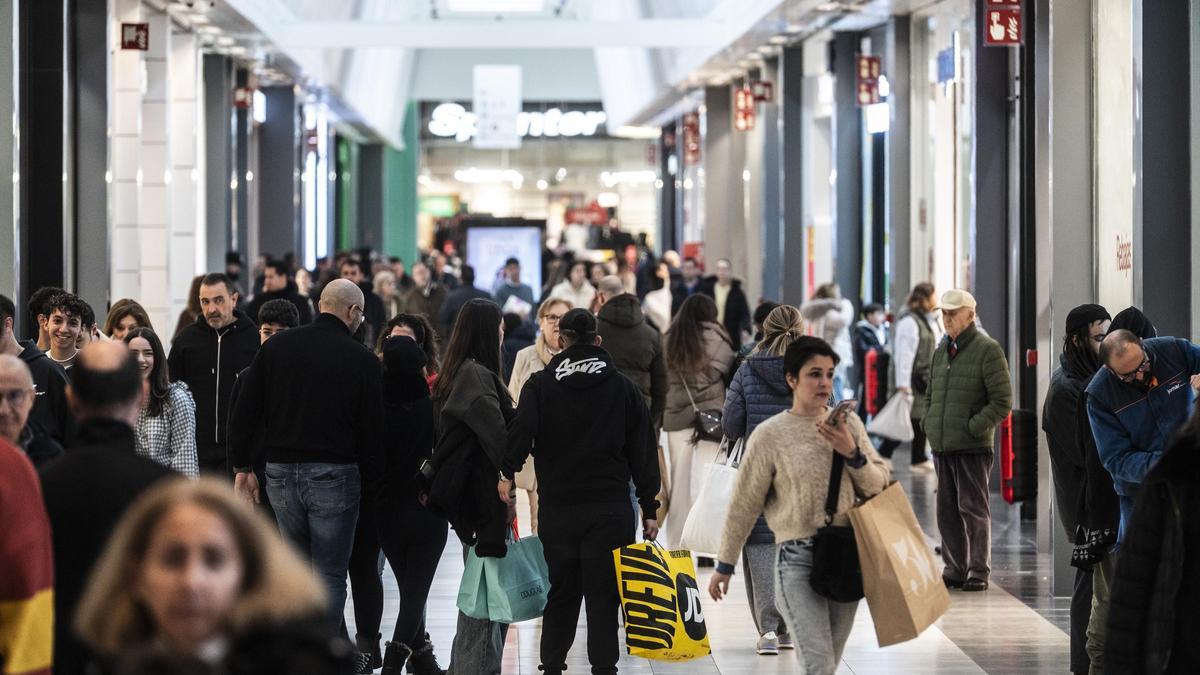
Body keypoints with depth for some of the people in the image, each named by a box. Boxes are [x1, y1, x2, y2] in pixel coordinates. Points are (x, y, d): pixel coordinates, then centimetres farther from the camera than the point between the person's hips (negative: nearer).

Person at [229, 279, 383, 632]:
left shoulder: (277, 346, 6)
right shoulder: (363, 361, -4)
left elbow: (245, 411, 4)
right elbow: (372, 429, -3)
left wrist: (243, 466, 11)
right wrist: (368, 478, 11)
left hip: (280, 471, 4)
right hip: (334, 476, -4)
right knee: (330, 575, 3)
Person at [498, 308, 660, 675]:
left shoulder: (540, 385, 2)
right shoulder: (623, 388, 4)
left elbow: (522, 429, -18)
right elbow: (643, 452, 4)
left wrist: (508, 472, -16)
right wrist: (649, 509, 7)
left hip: (557, 509, 1)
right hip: (610, 510, -1)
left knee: (561, 594, 13)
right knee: (603, 597, 2)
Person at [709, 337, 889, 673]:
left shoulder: (848, 422, 4)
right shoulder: (770, 435, -7)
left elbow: (878, 486, 9)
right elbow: (744, 505, 0)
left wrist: (852, 454, -10)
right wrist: (724, 565, 4)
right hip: (798, 560, -5)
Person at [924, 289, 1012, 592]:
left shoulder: (988, 350, -6)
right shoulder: (941, 350, 16)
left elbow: (1003, 402, -10)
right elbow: (930, 393, 28)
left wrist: (973, 428, -14)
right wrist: (928, 422, 12)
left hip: (972, 447, -7)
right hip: (941, 445, 7)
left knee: (973, 509, -5)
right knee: (947, 510, 9)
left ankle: (979, 572, 0)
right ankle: (954, 570, 15)